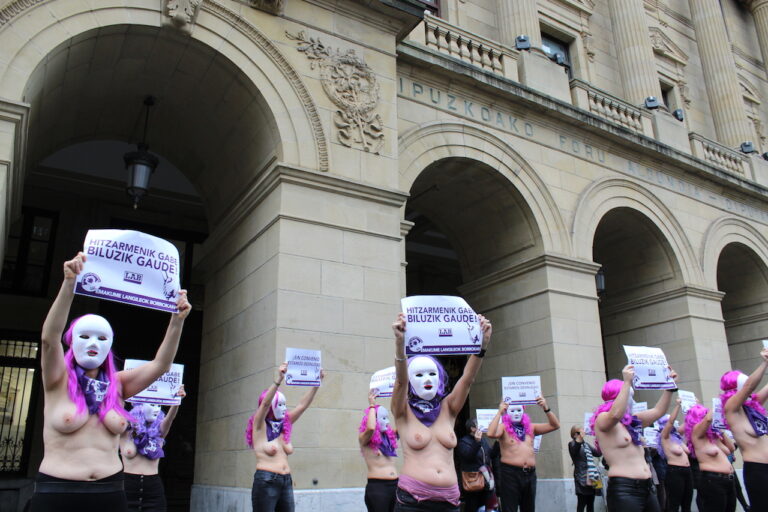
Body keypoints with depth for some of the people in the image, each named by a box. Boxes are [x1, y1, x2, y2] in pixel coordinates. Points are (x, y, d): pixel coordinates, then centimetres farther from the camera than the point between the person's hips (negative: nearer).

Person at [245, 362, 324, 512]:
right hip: (266, 482, -6)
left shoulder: (284, 425, 13)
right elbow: (265, 403, -19)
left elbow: (303, 405, 8)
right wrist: (279, 380, -32)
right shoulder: (259, 426, -2)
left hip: (286, 482, 6)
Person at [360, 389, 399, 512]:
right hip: (376, 487, -6)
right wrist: (372, 406, -13)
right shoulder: (364, 440, -4)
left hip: (395, 485, 6)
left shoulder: (389, 437, 14)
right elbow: (370, 428, -26)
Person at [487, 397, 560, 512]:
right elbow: (491, 433, -22)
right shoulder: (504, 427, 0)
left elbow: (555, 425, 8)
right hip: (510, 473, -5)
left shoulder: (530, 427, 12)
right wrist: (499, 412, -20)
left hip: (530, 474, 5)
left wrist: (546, 408, -5)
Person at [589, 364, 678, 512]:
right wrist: (627, 382, -27)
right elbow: (616, 414, -27)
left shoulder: (632, 421, 19)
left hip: (647, 488, 8)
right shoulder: (602, 420, -5)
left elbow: (658, 411, 26)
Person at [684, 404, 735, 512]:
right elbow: (709, 418, -24)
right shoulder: (696, 433, -7)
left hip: (728, 480, 8)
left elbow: (731, 449, 26)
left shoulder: (713, 435, 16)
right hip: (711, 481, -8)